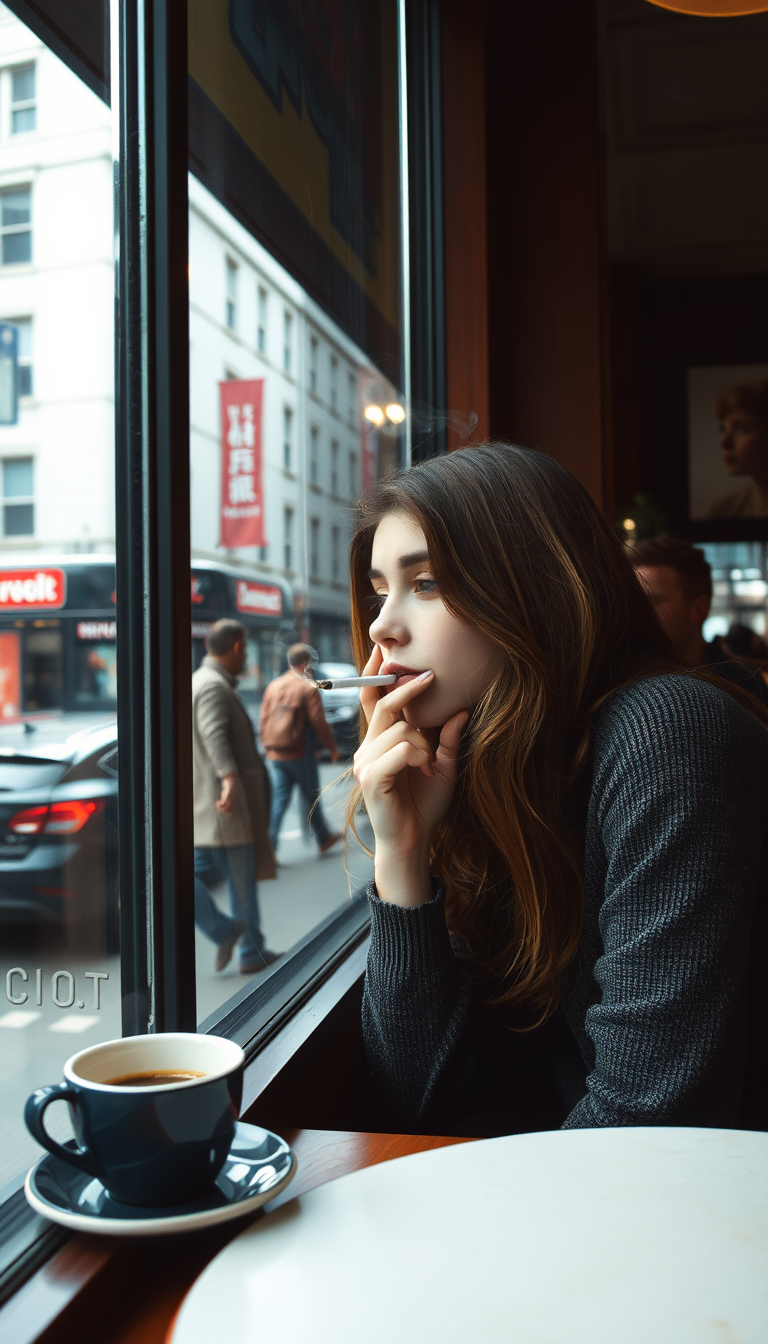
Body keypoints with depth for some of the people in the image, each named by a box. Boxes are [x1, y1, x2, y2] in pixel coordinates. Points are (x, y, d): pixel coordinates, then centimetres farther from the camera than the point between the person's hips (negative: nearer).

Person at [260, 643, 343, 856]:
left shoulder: (273, 686, 7)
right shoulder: (308, 688, -10)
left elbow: (264, 720, 10)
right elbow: (319, 723, -10)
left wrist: (267, 746, 19)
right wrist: (332, 747, 2)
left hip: (275, 755, 5)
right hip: (300, 754, -5)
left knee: (278, 798, 5)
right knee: (312, 798, 10)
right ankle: (324, 839, 25)